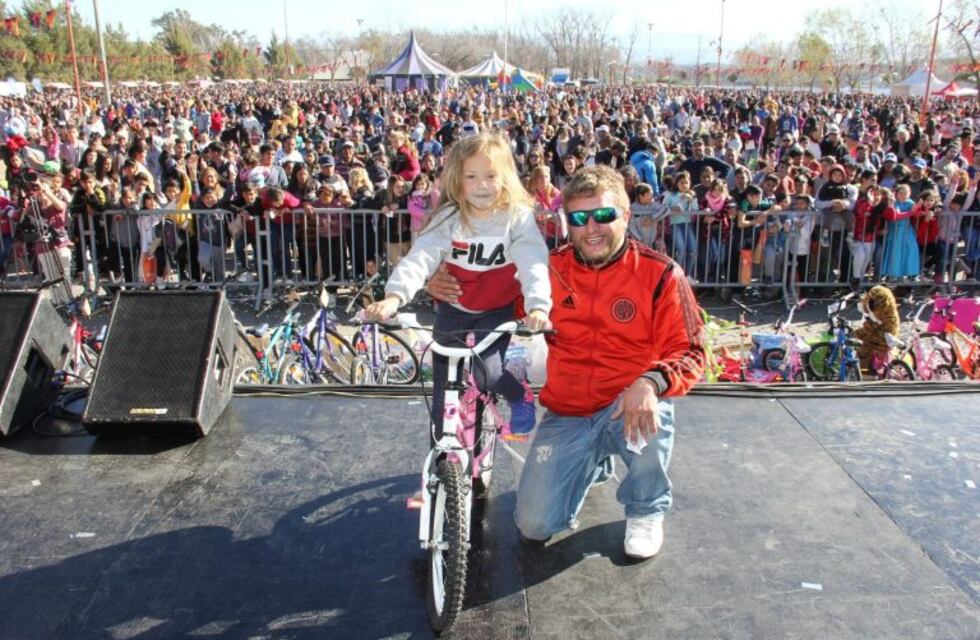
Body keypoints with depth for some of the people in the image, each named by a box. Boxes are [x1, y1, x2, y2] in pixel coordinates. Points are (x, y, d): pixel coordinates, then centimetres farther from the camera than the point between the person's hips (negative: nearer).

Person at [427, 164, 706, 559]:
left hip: (626, 407, -2)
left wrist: (651, 382, -36)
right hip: (567, 414, 3)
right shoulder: (550, 270, -4)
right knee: (534, 526, -3)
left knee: (650, 411, -39)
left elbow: (689, 351, -15)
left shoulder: (659, 274, -11)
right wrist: (446, 288, -17)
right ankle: (596, 461, 30)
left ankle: (646, 511, -4)